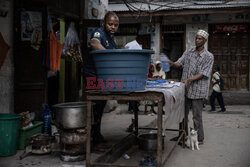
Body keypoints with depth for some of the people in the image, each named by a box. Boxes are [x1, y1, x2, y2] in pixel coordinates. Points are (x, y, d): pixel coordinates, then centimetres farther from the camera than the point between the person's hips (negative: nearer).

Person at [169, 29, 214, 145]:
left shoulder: (209, 56, -4)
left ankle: (199, 139, 14)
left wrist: (189, 80, -22)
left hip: (197, 90, -5)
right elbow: (179, 63, 2)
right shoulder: (188, 52, 10)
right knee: (183, 113, 13)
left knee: (197, 116, 0)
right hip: (185, 88, 5)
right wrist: (172, 64, -21)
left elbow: (202, 74, -11)